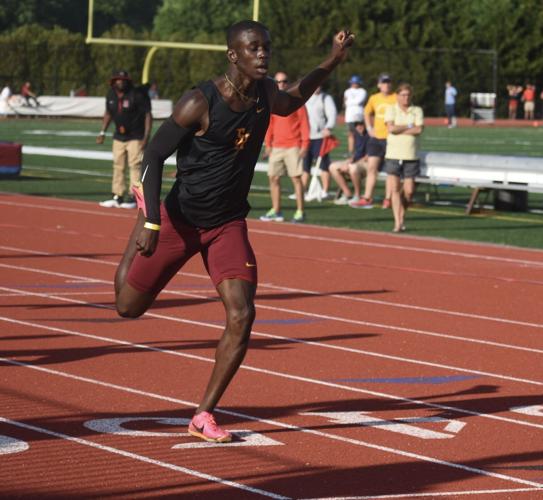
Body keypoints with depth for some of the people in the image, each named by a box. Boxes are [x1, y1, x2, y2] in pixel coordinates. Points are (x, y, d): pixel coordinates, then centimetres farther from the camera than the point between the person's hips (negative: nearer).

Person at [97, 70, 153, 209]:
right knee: (118, 166, 8)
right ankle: (117, 196, 14)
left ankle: (133, 197, -6)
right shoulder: (111, 95, 2)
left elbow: (148, 115, -14)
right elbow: (108, 114, 17)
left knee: (135, 165, -9)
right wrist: (102, 132, 10)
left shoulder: (137, 95, -15)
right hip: (119, 137, 6)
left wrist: (146, 137, -21)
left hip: (136, 137, -6)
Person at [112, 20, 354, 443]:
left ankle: (204, 416, -4)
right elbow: (154, 156, -16)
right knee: (129, 306, 11)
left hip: (229, 225, 4)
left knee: (242, 316, -16)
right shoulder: (199, 103, -21)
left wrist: (332, 62, 16)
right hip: (180, 219, -4)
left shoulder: (265, 94, -2)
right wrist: (151, 223, -23)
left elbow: (290, 103, 24)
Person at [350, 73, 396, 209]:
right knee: (371, 168, 3)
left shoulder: (396, 99, -6)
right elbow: (367, 112, 25)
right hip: (376, 137, 5)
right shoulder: (374, 98, 8)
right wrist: (369, 128, 14)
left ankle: (388, 199, 7)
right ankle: (367, 199, 5)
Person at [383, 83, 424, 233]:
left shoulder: (417, 111, 8)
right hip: (393, 154, -1)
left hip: (410, 155, 1)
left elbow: (419, 130, -7)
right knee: (394, 189, -9)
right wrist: (409, 126, -5)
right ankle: (398, 222, -8)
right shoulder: (391, 109, 5)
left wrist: (399, 129, -9)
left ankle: (402, 215, 22)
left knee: (409, 191, -1)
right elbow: (391, 128, -11)